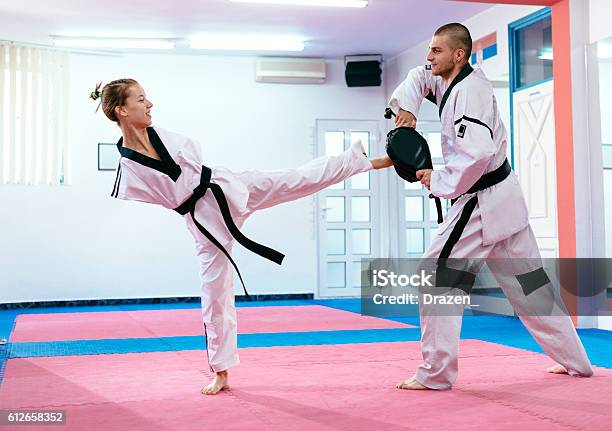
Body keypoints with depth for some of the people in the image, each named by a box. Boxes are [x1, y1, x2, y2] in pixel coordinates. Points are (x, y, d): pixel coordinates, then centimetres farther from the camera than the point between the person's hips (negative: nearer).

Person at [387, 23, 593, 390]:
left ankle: (436, 373, -2)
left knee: (437, 277, -8)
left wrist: (437, 181, -17)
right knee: (528, 282, 16)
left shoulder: (470, 90, -18)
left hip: (483, 204, -10)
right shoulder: (452, 81, 10)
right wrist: (408, 105, 6)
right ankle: (574, 360, 27)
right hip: (503, 198, 10)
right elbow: (420, 77, 26)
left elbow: (477, 154, -29)